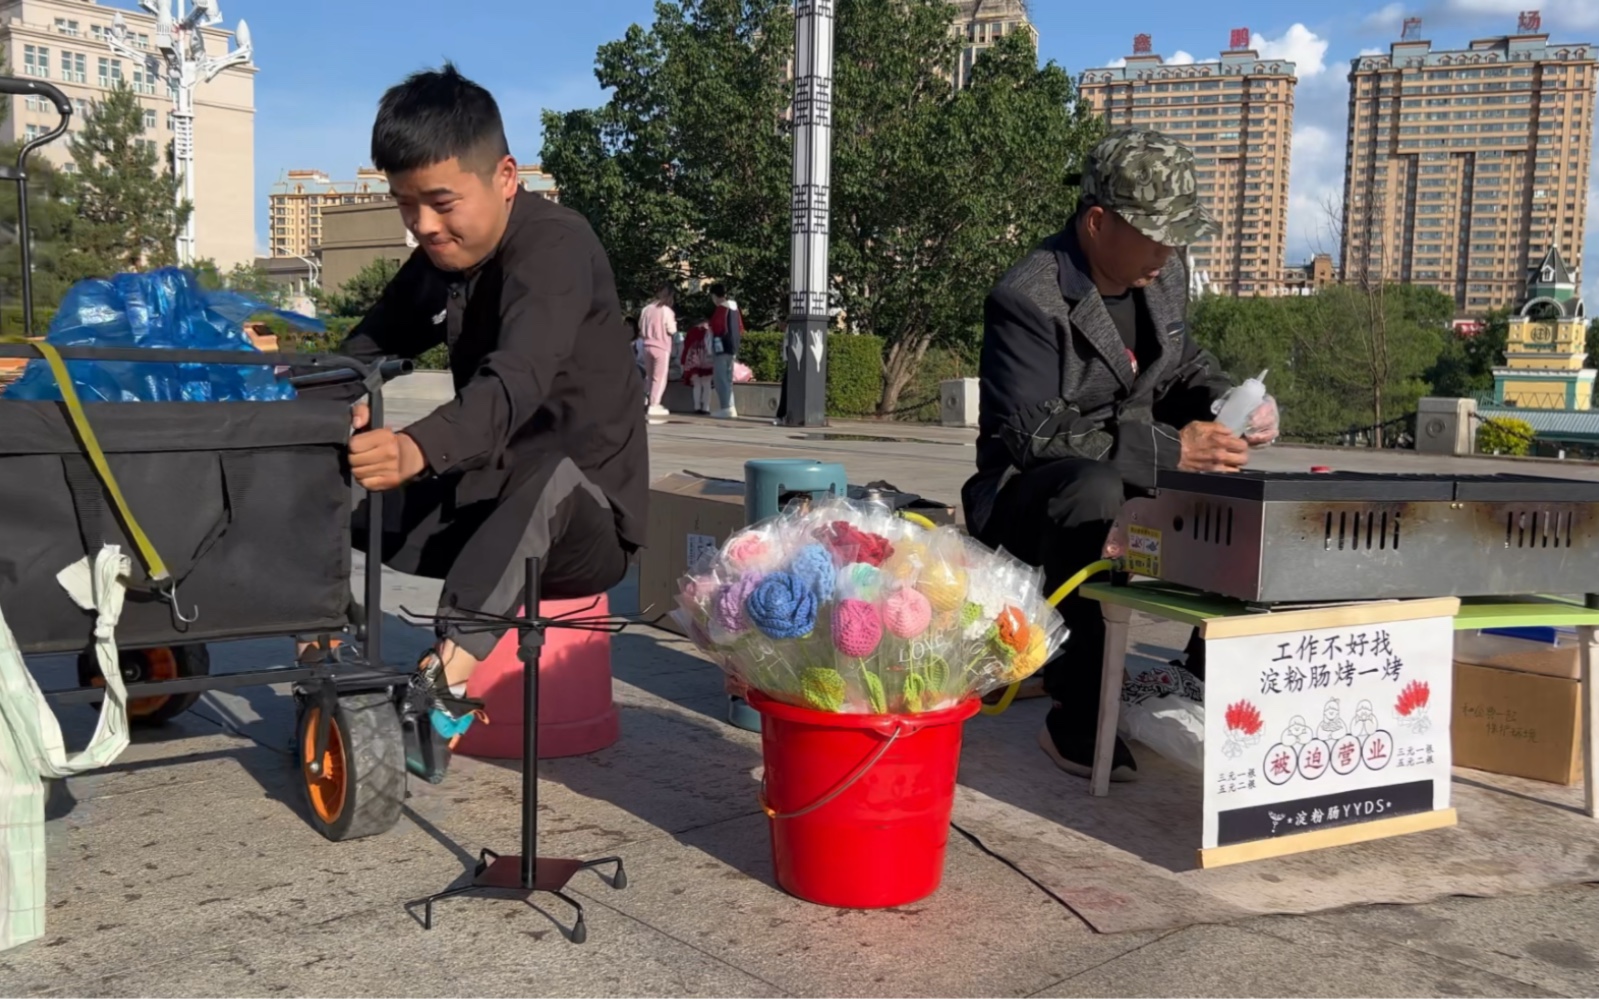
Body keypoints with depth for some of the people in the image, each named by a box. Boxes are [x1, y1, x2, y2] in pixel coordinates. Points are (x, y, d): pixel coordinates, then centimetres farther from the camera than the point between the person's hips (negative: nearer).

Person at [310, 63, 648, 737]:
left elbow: (514, 383, -36)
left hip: (585, 518, -7)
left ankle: (448, 674, -48)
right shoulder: (440, 258, 6)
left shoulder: (554, 246, -20)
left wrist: (419, 450, -56)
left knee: (553, 476, -41)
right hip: (486, 502, 7)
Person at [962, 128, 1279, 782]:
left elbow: (1181, 365, 21)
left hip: (1135, 483, 8)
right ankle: (1076, 719, -28)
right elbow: (1031, 433, -28)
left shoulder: (1166, 275, 6)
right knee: (1093, 492, -40)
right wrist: (1168, 449, -33)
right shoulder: (1028, 299, -20)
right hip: (1028, 498, -7)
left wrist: (1228, 401, -4)